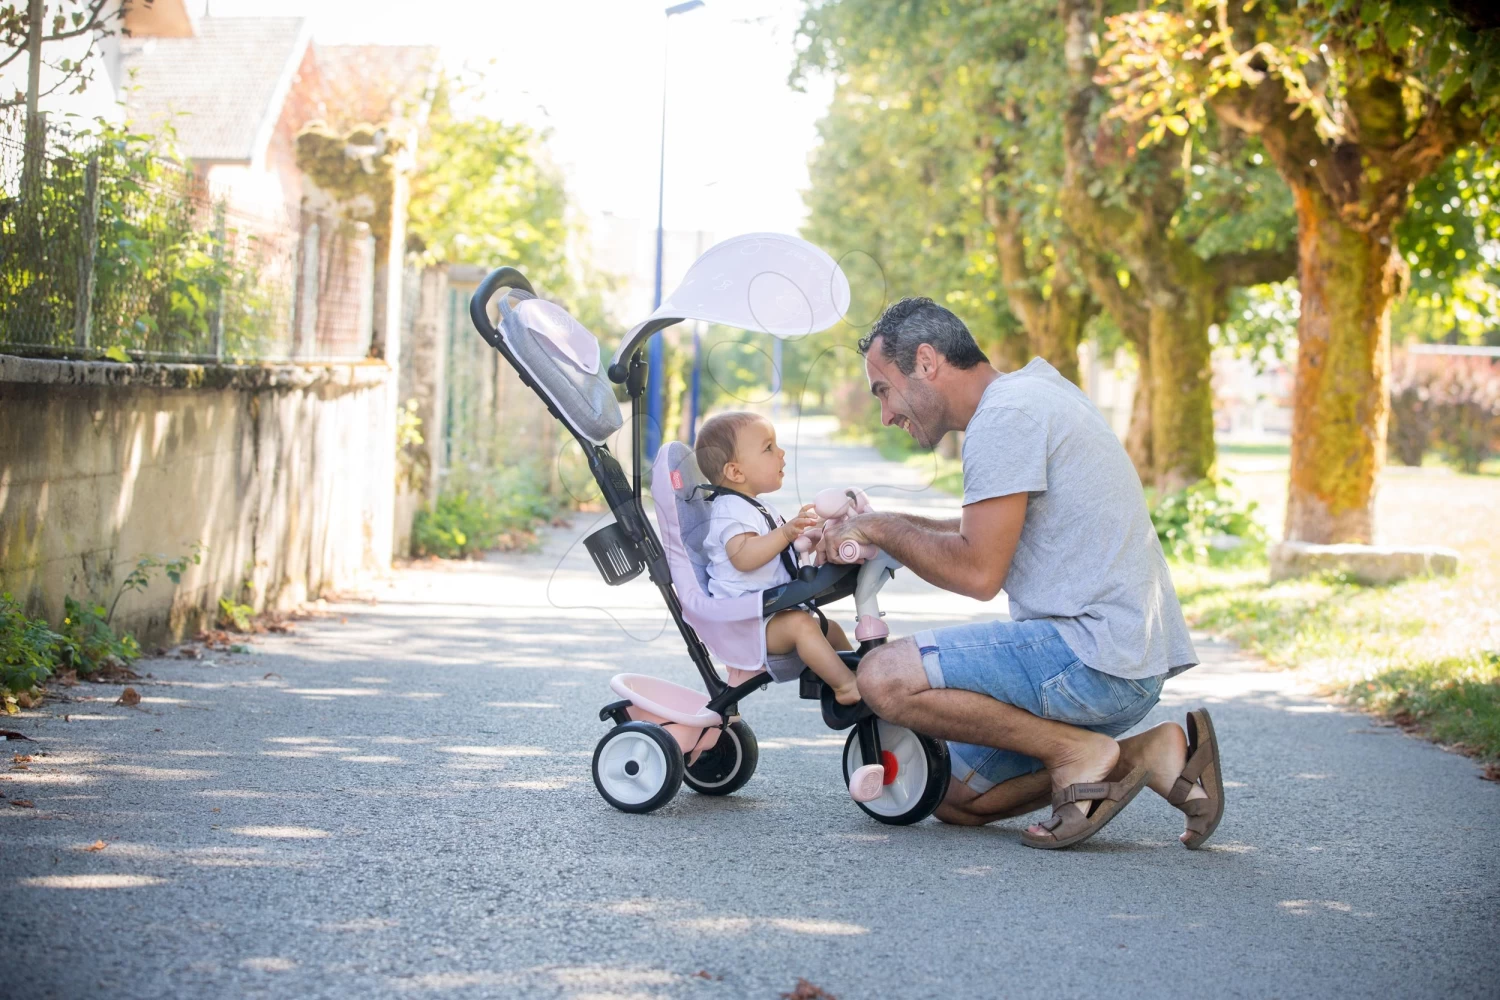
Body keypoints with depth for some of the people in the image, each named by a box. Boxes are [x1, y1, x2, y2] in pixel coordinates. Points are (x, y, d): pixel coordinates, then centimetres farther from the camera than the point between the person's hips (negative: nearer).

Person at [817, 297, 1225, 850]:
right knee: (952, 795, 15)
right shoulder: (1032, 393, 19)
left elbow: (978, 570, -18)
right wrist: (883, 524, 17)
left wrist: (879, 529, -4)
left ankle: (1081, 754, -10)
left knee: (884, 676, -18)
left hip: (1095, 657, -11)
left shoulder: (1005, 415, -14)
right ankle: (1150, 755, 8)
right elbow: (990, 536, 28)